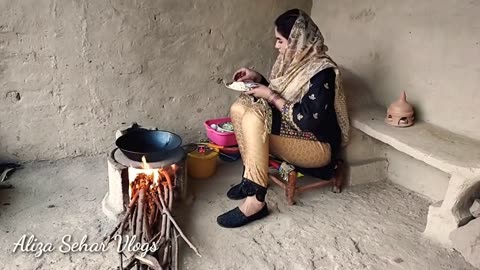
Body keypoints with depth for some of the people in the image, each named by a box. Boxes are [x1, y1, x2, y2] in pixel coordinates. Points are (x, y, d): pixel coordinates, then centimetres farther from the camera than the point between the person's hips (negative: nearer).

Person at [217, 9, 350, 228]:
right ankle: (251, 178, -3)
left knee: (253, 122, -28)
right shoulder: (292, 59, 4)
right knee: (240, 108, -8)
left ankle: (255, 201, -21)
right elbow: (278, 94, 18)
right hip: (290, 129, 9)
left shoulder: (322, 71, -21)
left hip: (318, 145, -8)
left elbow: (308, 121, -27)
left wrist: (270, 96, -21)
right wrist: (257, 78, 2)